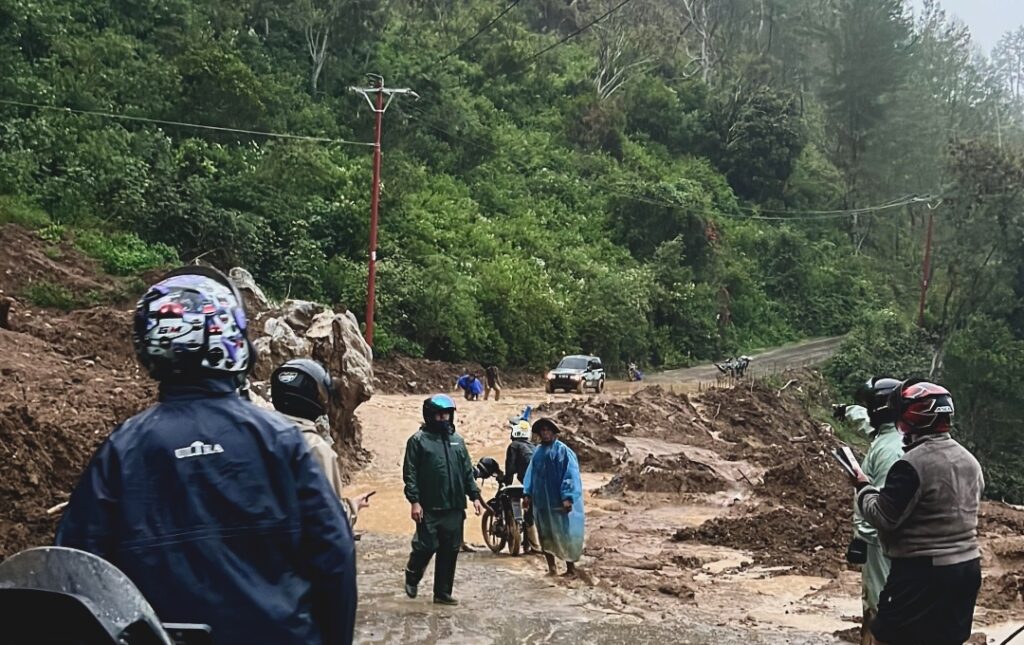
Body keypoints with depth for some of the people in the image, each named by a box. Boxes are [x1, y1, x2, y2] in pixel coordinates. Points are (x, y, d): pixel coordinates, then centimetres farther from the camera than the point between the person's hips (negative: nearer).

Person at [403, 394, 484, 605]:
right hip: (429, 508, -5)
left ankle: (443, 593, 17)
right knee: (426, 547, -3)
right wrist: (414, 501, -14)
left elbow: (467, 471, 16)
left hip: (454, 508, 5)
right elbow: (410, 473, -7)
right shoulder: (418, 440, -3)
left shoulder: (457, 440, 13)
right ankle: (412, 577, 26)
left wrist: (474, 496, 9)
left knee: (449, 551, 6)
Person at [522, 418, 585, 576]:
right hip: (541, 501, 6)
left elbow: (570, 474, -14)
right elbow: (531, 472, 14)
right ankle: (551, 567, 19)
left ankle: (571, 567, 9)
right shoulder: (538, 451, 11)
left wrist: (567, 497, -22)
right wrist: (527, 493, 5)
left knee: (564, 534, -1)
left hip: (558, 502, -6)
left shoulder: (563, 451, -8)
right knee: (545, 534, 10)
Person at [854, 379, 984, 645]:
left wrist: (864, 488, 2)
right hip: (967, 568, 8)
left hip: (922, 572, -8)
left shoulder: (913, 464, -19)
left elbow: (882, 517, -16)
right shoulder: (969, 460, 8)